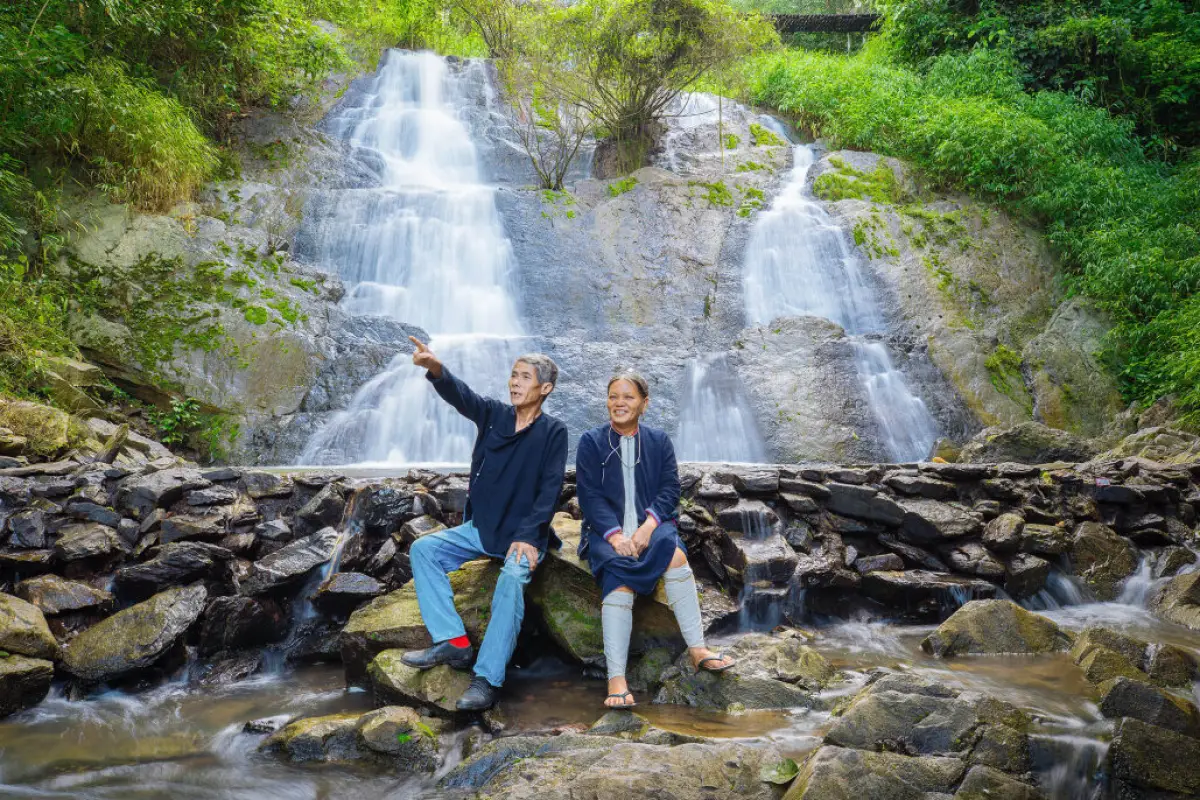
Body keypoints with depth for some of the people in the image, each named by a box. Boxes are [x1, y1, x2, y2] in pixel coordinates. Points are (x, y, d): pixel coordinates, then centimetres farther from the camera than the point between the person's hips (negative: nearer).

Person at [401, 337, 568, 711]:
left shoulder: (553, 432, -7)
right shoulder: (494, 414, 3)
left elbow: (550, 488, -14)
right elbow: (461, 396, -17)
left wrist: (527, 537, -26)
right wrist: (436, 370, -40)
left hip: (523, 534, -5)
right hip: (480, 526, 5)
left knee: (513, 578, -32)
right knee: (423, 549, -10)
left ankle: (486, 679, -34)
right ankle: (453, 642, -12)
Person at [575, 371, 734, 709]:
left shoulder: (659, 440, 13)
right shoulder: (591, 441, 8)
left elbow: (670, 488, 3)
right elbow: (589, 495, -1)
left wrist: (649, 525, -16)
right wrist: (615, 534, -18)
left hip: (650, 525, 2)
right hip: (606, 531, -2)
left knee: (674, 552, -33)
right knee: (619, 572, -33)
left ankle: (698, 651, -31)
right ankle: (616, 679, -41)